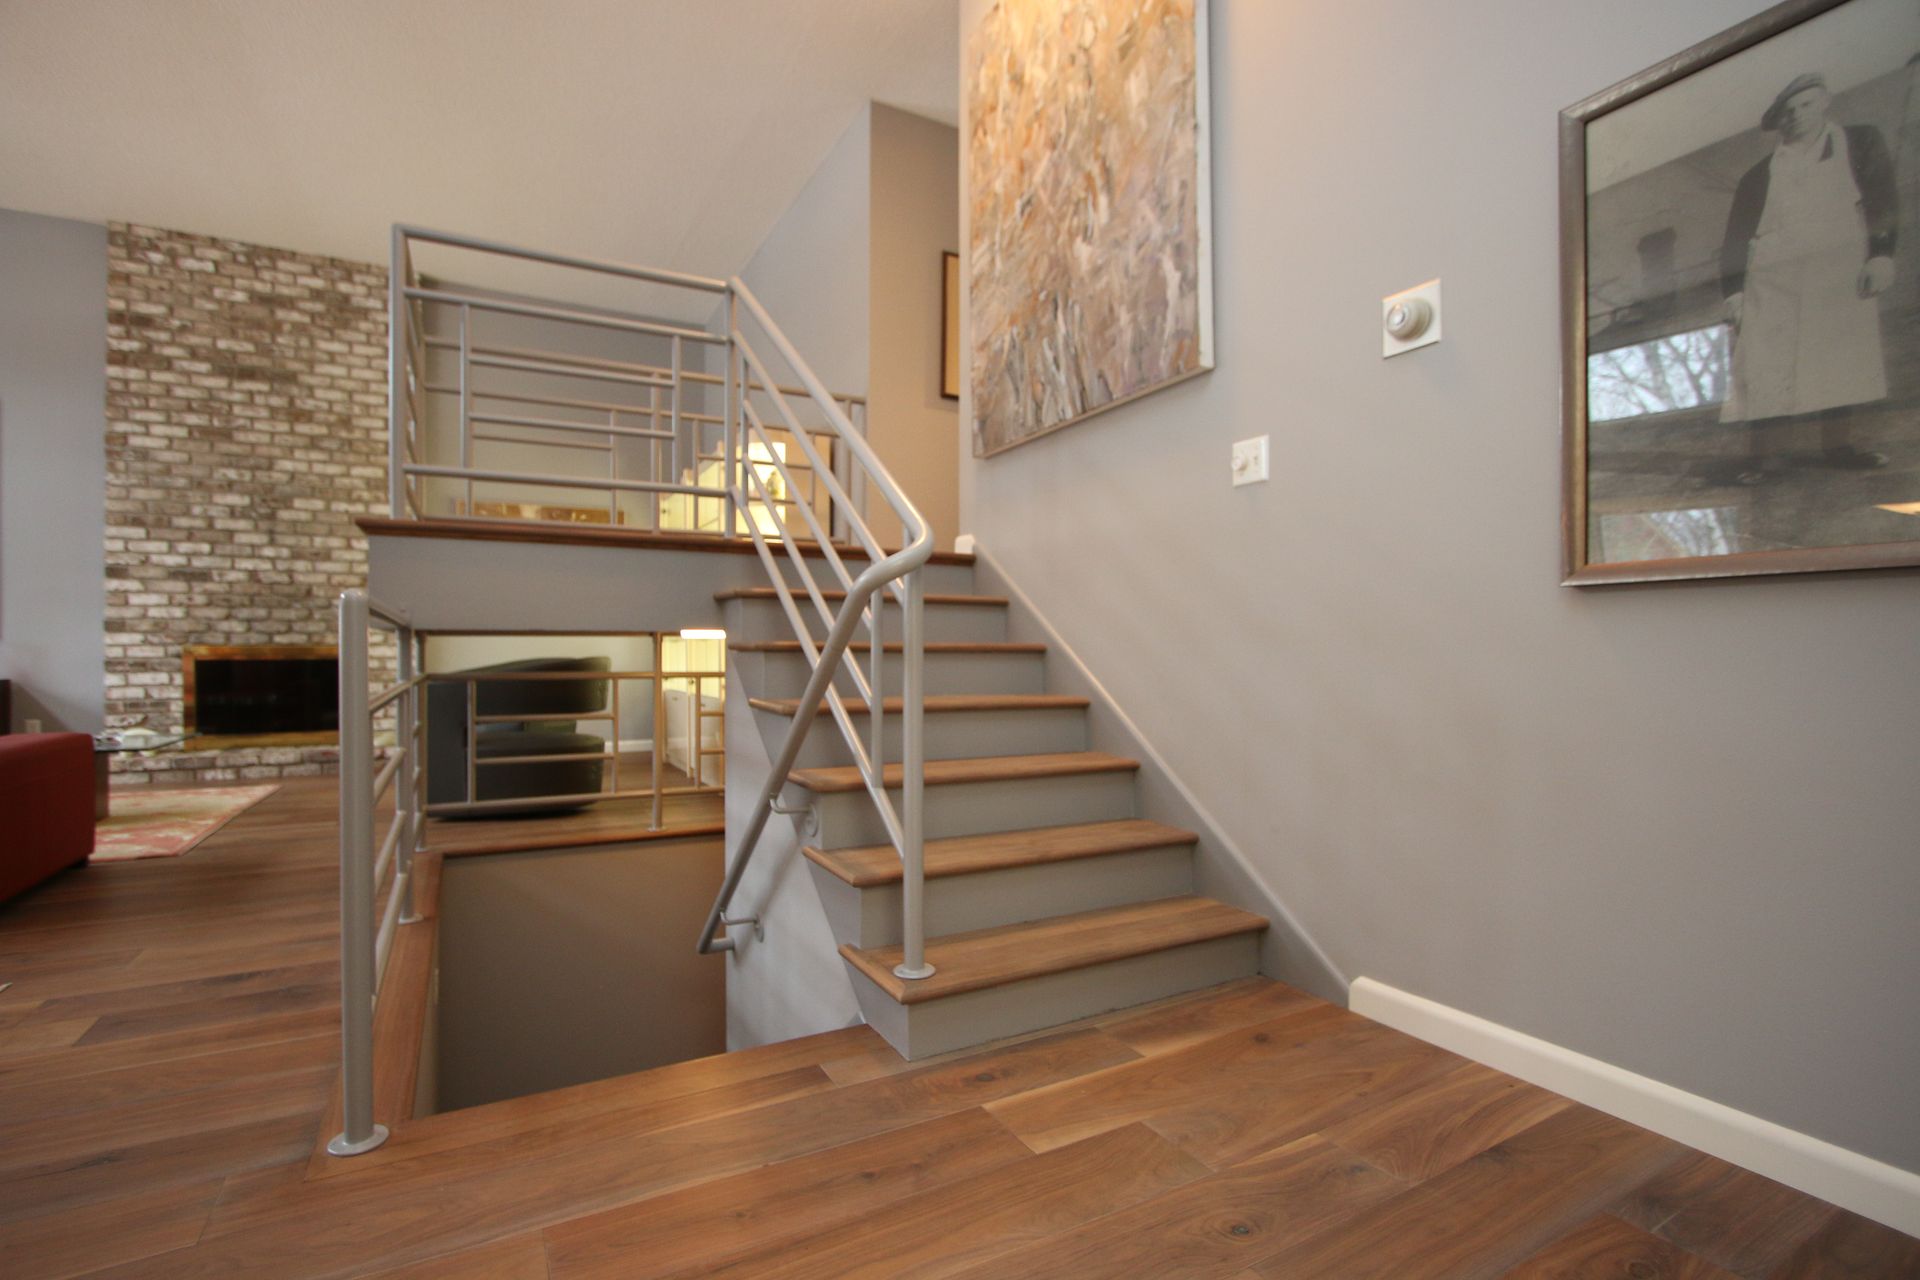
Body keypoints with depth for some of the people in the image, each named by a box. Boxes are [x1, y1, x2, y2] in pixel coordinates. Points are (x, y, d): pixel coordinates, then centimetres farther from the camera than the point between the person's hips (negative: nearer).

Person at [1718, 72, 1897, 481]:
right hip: (1772, 280, -1)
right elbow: (1737, 236, 8)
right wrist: (1732, 289, -3)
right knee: (1764, 369, -10)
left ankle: (1836, 446, 2)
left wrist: (1881, 252, -7)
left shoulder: (1860, 142, 14)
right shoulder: (1760, 175, 12)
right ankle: (1756, 457, -8)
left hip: (1842, 272, 2)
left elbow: (1882, 200, 7)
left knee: (1843, 360, -3)